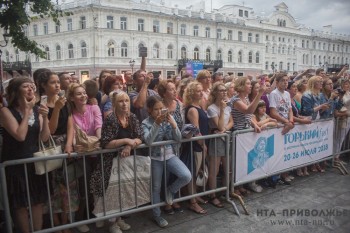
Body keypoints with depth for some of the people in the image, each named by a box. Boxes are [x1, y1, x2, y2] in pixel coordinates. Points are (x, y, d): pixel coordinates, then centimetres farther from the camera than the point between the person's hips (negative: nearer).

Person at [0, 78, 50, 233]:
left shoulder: (36, 110, 2)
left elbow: (44, 138, -5)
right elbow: (20, 136, -23)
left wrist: (45, 117, -19)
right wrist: (26, 111, -18)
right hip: (15, 164, -4)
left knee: (38, 202, 13)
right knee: (20, 205, 9)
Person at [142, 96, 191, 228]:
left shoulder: (169, 118, -2)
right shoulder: (146, 123, -9)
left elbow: (178, 139, -6)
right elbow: (148, 141, -25)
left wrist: (173, 124, -22)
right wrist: (156, 123, -33)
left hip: (170, 155, 2)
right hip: (155, 158, -2)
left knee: (187, 176, -18)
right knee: (156, 187, 9)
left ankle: (170, 190, 12)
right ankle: (157, 215, 32)